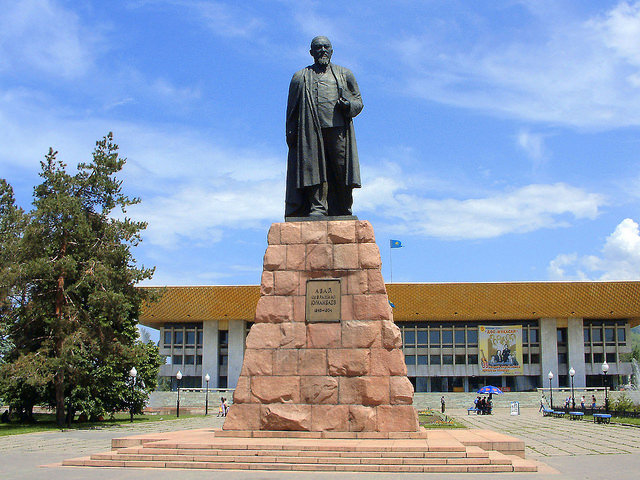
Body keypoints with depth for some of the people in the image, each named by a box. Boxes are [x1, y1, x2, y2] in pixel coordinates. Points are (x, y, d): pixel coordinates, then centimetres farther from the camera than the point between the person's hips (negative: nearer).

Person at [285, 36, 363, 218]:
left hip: (338, 130, 0)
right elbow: (292, 110, 15)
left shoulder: (345, 74, 21)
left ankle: (343, 214, -2)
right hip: (311, 132, 0)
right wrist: (291, 134, 2)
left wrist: (348, 105, -5)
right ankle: (317, 208, -13)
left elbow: (358, 102, 19)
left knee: (341, 173, -6)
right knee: (315, 169, -12)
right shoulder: (301, 77, 20)